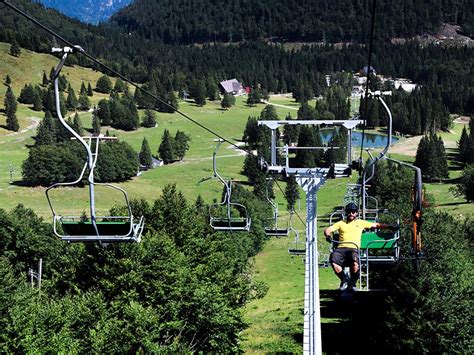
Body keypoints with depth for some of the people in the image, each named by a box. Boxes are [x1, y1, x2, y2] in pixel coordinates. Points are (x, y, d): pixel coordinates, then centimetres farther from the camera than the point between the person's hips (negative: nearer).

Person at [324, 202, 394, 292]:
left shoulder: (361, 222, 22)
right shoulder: (341, 223, 22)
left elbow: (376, 225, 25)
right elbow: (328, 229, 13)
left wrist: (389, 226, 14)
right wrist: (328, 235, -10)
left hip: (354, 248, -1)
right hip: (341, 248, 1)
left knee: (354, 262, -37)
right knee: (333, 261, -32)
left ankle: (353, 282, -7)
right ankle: (344, 280, -4)